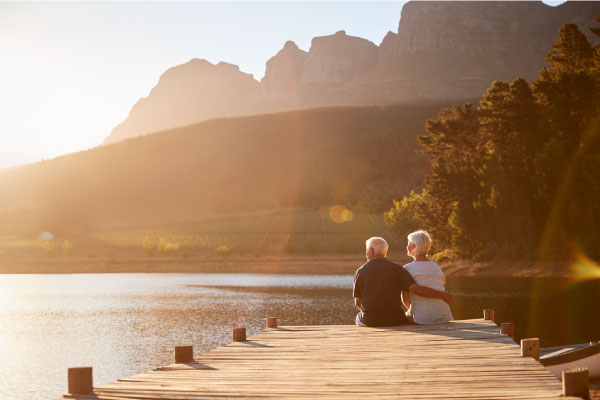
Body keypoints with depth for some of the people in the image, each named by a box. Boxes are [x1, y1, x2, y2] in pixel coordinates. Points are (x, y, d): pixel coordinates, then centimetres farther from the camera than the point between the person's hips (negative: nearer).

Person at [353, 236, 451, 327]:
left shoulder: (360, 272, -1)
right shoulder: (396, 269, -5)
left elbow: (357, 303, 5)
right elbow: (417, 289, -14)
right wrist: (442, 294, -5)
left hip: (369, 322, 1)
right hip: (394, 321, -1)